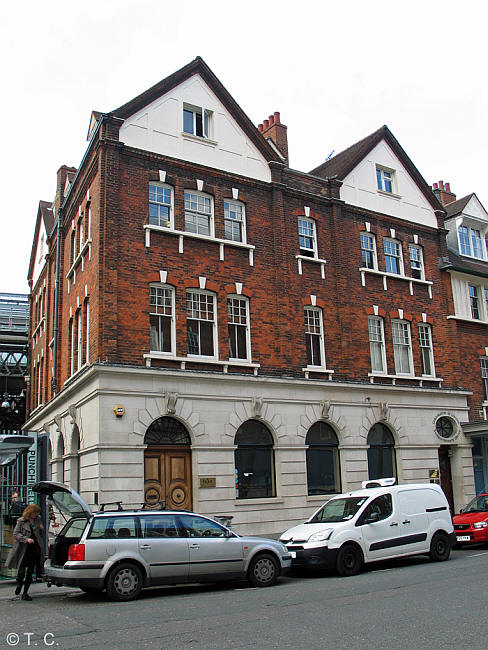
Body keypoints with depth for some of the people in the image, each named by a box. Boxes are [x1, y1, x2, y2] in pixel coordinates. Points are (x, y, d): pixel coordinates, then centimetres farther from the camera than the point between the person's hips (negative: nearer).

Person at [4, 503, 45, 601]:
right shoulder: (21, 521, 0)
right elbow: (16, 534, -5)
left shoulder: (37, 519, 11)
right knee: (21, 571, -2)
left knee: (30, 572, 4)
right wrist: (26, 539, -17)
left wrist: (41, 529, -1)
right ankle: (19, 584, 32)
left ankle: (25, 593, 15)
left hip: (35, 549, 3)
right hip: (24, 550, -3)